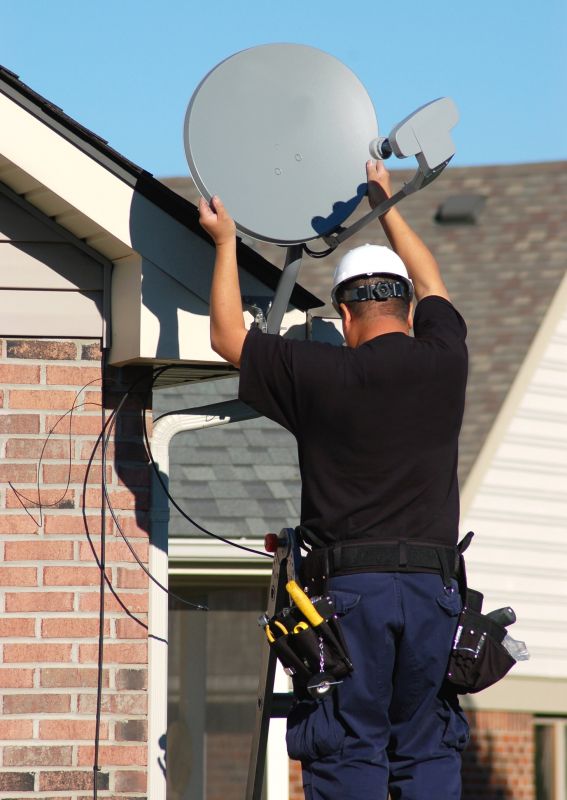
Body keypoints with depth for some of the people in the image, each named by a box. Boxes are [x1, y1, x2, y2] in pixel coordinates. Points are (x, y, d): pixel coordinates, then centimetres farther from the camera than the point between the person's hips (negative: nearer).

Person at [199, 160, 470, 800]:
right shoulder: (443, 362, 5)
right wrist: (386, 203, 41)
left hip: (349, 585, -2)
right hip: (432, 584, 3)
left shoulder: (319, 376, -3)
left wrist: (225, 241, 23)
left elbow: (228, 337, 12)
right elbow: (430, 285, 26)